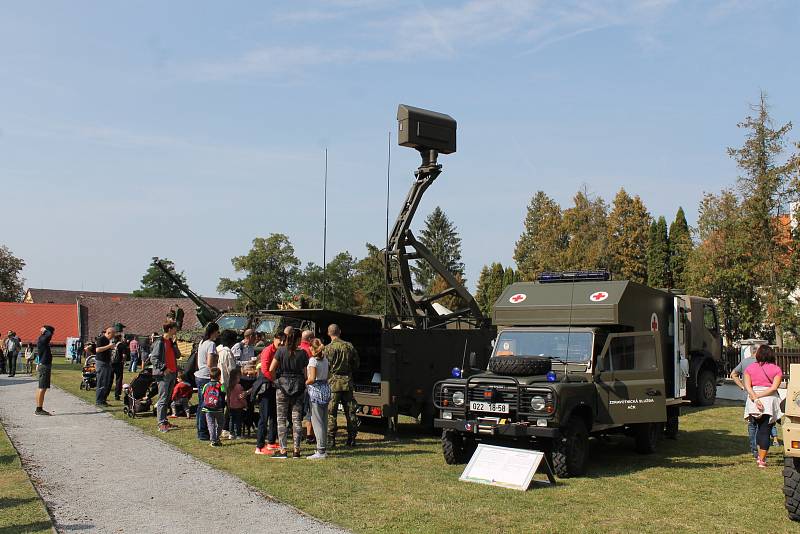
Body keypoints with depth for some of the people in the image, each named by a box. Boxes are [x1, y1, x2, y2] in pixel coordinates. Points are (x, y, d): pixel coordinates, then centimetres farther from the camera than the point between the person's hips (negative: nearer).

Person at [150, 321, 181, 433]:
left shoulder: (171, 341, 15)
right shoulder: (160, 342, -10)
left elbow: (178, 355, 9)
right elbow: (153, 358, -15)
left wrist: (174, 343, 0)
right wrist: (164, 368, -22)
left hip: (173, 373, 9)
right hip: (164, 374, -8)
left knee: (168, 399, 13)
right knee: (163, 399, -8)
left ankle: (165, 421, 21)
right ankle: (161, 424, -7)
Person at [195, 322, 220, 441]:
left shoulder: (202, 343, 14)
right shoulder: (211, 344, -14)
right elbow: (210, 364, -21)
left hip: (199, 376, 10)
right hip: (206, 378, -10)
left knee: (201, 405, 15)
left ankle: (201, 431, 22)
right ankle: (203, 433, -1)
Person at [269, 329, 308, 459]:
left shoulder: (281, 350, -4)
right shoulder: (303, 353, -1)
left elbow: (271, 369, -4)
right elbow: (305, 373, 0)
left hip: (283, 385, -1)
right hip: (298, 387, 1)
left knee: (281, 419, 4)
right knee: (297, 419, 7)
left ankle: (283, 450, 0)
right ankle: (296, 449, 6)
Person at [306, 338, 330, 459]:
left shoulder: (313, 360, -12)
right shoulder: (325, 360, 11)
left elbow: (312, 378, -20)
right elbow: (326, 377, 11)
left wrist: (304, 384, -5)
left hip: (316, 391, -8)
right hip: (325, 389, 8)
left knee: (317, 422, -4)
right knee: (324, 421, 12)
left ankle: (320, 451, -5)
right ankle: (323, 448, 18)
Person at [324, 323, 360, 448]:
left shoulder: (329, 348, -9)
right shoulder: (349, 346, 6)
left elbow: (326, 367, -11)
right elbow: (356, 365, 12)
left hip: (334, 382, -4)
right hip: (348, 381, 4)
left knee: (331, 412, 0)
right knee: (350, 411, 11)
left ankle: (331, 439, -2)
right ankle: (352, 438, 15)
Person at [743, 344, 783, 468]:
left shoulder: (750, 368, 5)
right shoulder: (776, 369, 1)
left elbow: (747, 386, -7)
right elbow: (774, 387, -11)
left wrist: (755, 398, -14)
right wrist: (760, 396, -12)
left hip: (753, 401, 2)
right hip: (770, 401, -2)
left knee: (759, 427, 20)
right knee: (765, 430, 3)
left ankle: (760, 455, 17)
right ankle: (762, 460, -1)